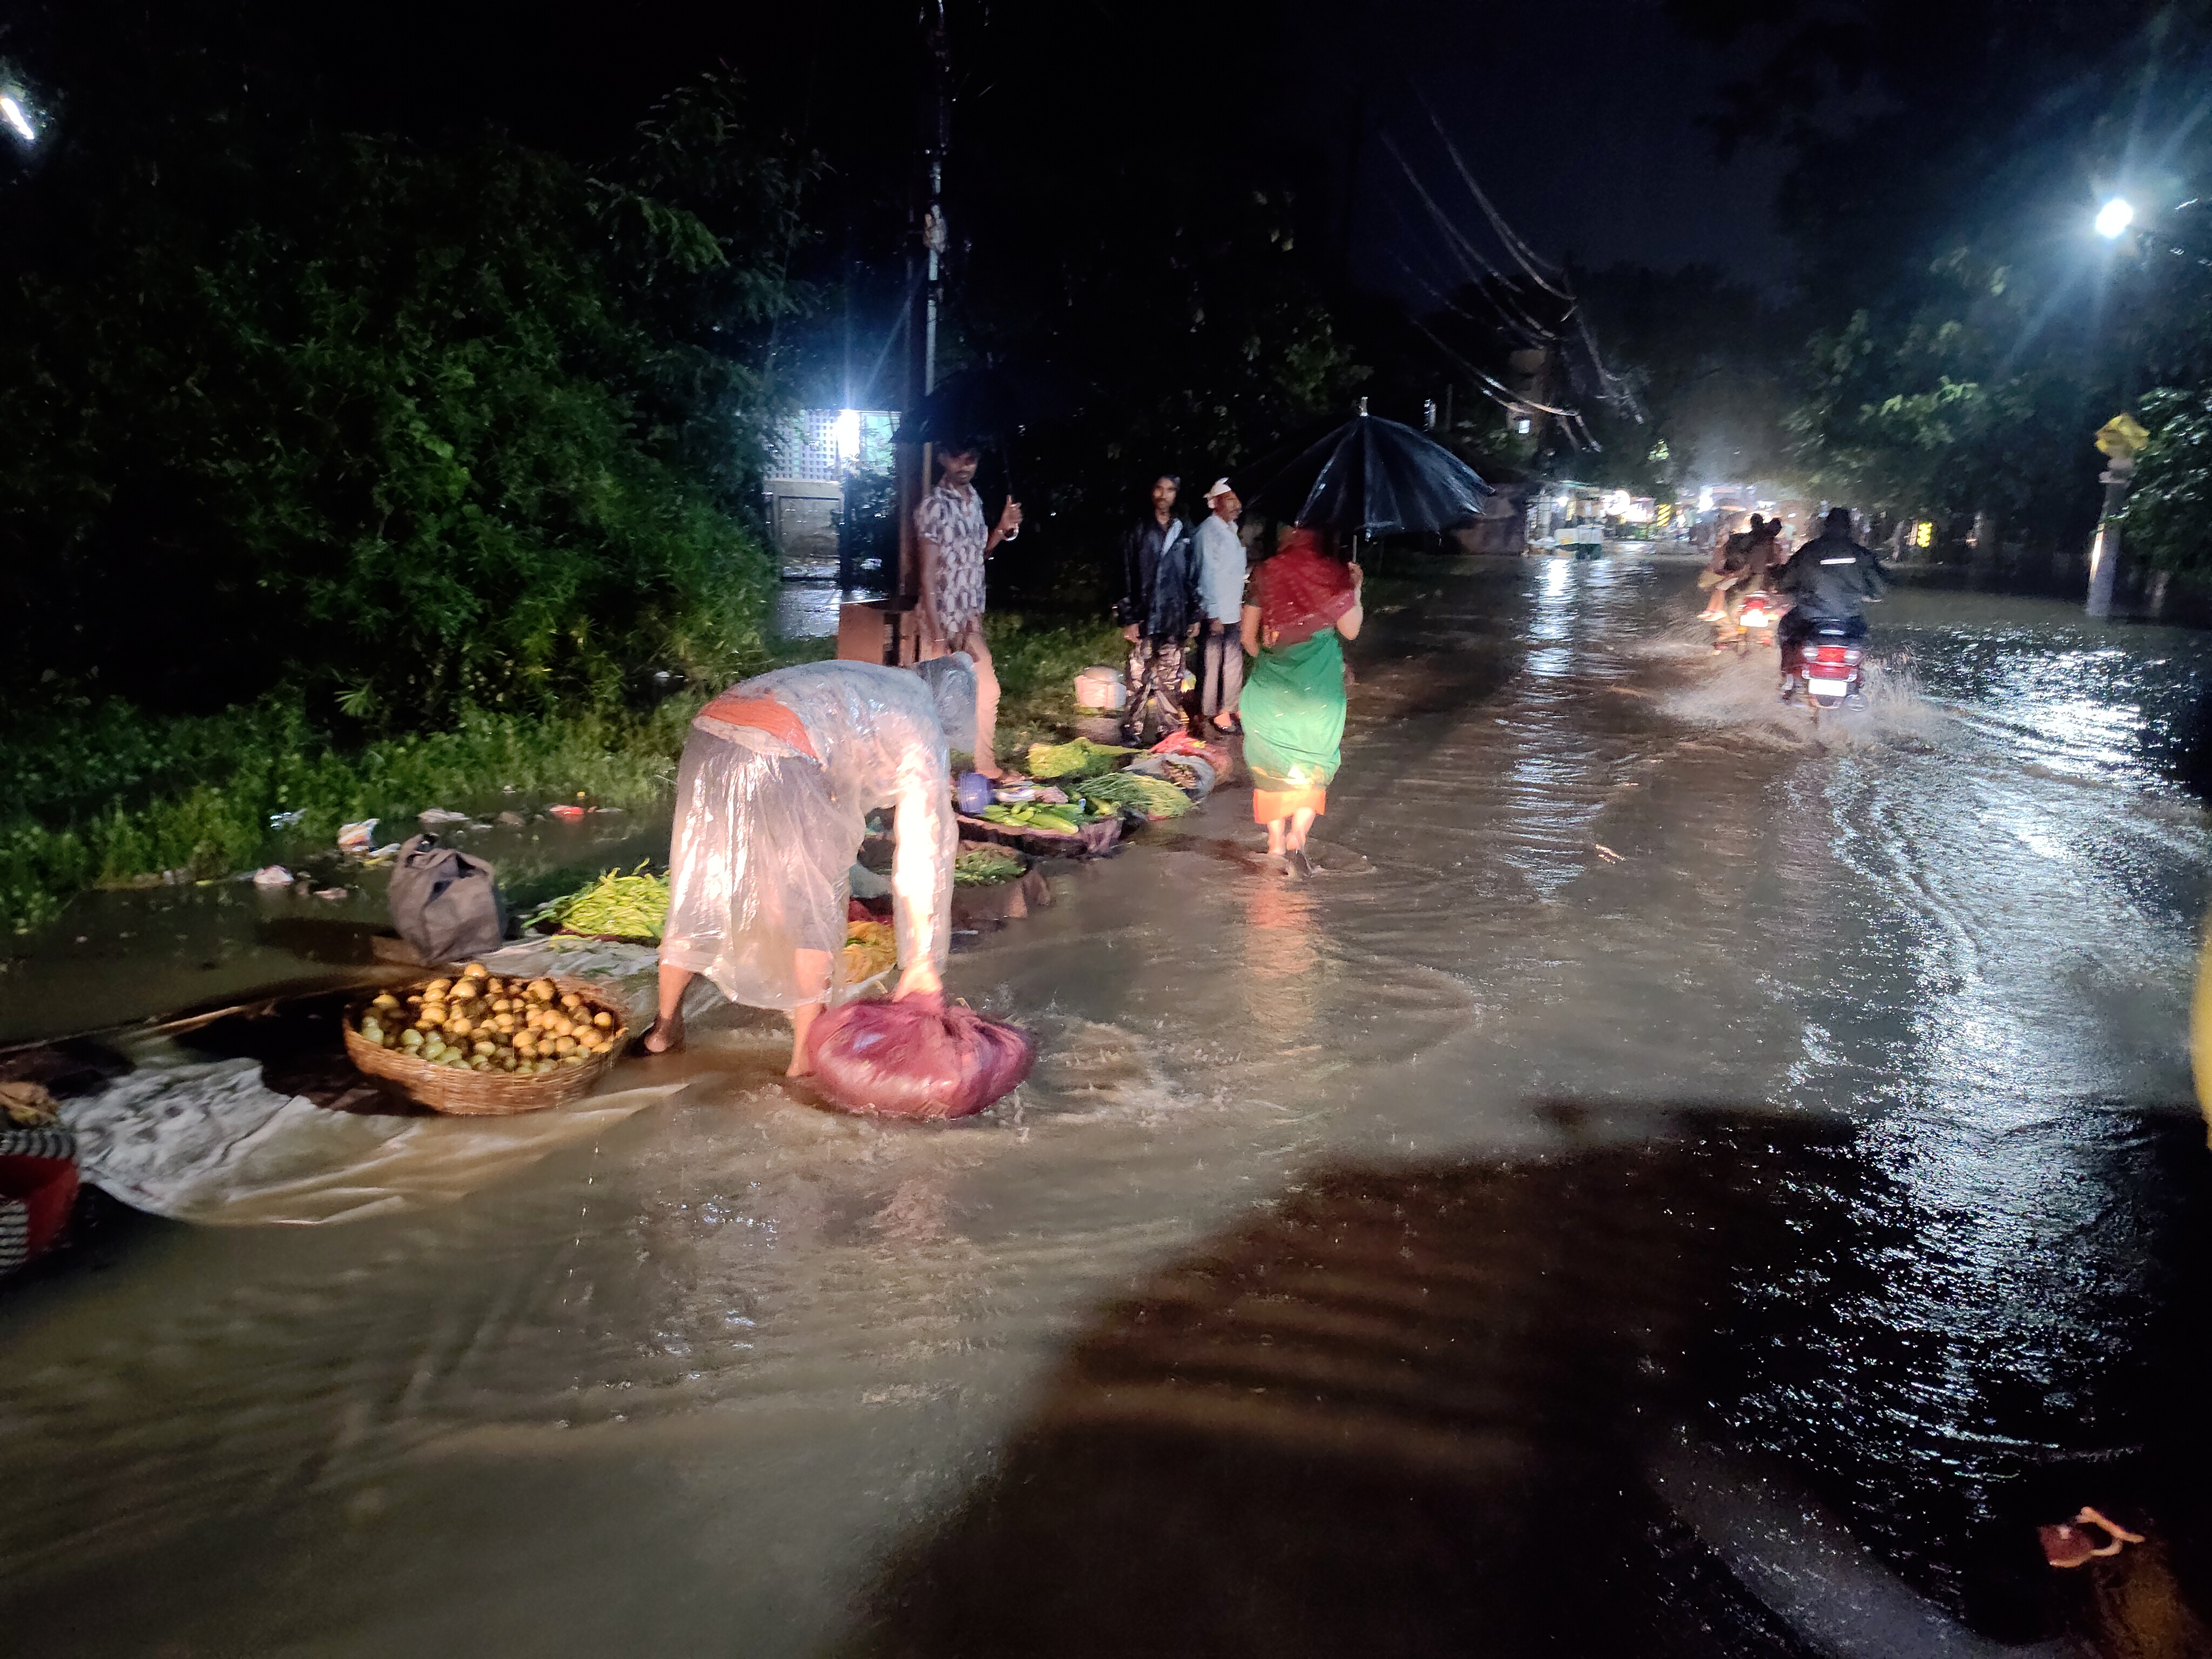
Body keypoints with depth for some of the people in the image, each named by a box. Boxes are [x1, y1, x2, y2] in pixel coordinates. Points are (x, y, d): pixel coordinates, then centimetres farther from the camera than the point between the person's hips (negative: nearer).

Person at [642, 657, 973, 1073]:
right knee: (816, 908, 13)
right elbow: (923, 850, 8)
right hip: (775, 761, -7)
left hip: (707, 739, 7)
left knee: (696, 893, 22)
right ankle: (806, 1058, 17)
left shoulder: (863, 682, 32)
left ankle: (665, 1028, 36)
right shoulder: (921, 729, 11)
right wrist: (922, 962, 11)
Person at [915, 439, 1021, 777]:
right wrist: (938, 635, -20)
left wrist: (1003, 528, 3)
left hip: (972, 618, 8)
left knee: (987, 690, 14)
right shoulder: (934, 505, -13)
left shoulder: (975, 500, 10)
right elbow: (927, 571, -16)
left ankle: (987, 769, 26)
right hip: (944, 620, -8)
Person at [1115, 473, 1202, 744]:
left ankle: (1172, 733, 14)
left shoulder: (1185, 533, 12)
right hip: (1144, 620, -3)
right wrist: (1128, 618, -6)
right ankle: (1132, 735, 3)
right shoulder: (1137, 532, 4)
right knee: (1139, 681, -3)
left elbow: (1193, 577, 15)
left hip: (1175, 621, 3)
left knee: (1171, 682, 7)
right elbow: (1126, 578, 0)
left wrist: (1194, 615, 10)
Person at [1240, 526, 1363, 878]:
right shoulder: (1333, 574, -4)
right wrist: (1355, 589, 11)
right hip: (1318, 683, -2)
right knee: (1313, 759, 9)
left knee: (1273, 758, 13)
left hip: (1271, 679, 2)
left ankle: (1276, 842, 14)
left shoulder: (1265, 574, 2)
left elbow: (1248, 636, 3)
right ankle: (1297, 837, -9)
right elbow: (1350, 630, -1)